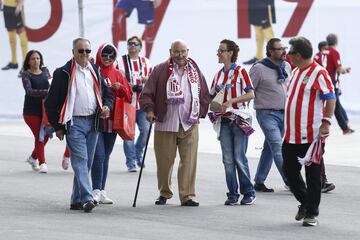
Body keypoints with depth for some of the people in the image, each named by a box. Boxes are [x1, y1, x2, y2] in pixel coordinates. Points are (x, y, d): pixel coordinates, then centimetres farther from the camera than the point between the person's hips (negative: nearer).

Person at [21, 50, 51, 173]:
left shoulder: (45, 71, 9)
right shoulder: (26, 75, -7)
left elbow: (50, 86, 24)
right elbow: (29, 91, -23)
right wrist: (46, 92, -34)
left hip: (45, 109, 5)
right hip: (31, 111, -5)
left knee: (45, 135, 6)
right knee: (39, 136, -8)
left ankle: (33, 157, 29)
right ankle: (42, 163, 0)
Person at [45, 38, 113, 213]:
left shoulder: (95, 71, 15)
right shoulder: (63, 73, -2)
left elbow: (107, 94, 23)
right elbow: (51, 102, -1)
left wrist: (106, 107, 0)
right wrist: (57, 126, -3)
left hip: (93, 122, 6)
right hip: (74, 123, -6)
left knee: (86, 163, 8)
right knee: (80, 160, -15)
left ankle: (77, 201, 15)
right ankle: (86, 198, -24)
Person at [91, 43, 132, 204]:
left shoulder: (117, 74, 12)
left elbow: (129, 96, 12)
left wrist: (120, 87, -6)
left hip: (111, 120, 5)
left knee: (105, 156, 10)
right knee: (99, 155, -13)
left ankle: (101, 191, 16)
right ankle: (96, 190, -12)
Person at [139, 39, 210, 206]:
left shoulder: (195, 71, 10)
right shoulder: (160, 70, 0)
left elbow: (205, 95, 18)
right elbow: (147, 92, -1)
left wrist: (200, 111, 9)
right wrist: (149, 109, -14)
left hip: (189, 125, 2)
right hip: (165, 124, -2)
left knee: (189, 161, -5)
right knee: (164, 161, 5)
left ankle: (187, 195, -1)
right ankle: (164, 193, 23)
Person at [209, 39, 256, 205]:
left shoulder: (240, 72, -5)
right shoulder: (219, 74, 12)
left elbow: (251, 94, -10)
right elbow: (212, 96, 16)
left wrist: (232, 101, -19)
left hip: (239, 119, -5)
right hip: (224, 121, 5)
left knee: (239, 158, -6)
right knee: (228, 159, 3)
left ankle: (248, 193, 6)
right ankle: (232, 194, 9)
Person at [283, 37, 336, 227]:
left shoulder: (319, 73, -12)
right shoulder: (296, 72, 15)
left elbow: (331, 99, -15)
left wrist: (326, 122, -23)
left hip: (312, 136, -8)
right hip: (291, 135, 8)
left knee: (312, 175, 0)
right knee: (290, 171, 12)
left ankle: (311, 213, 6)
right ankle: (305, 202, 30)